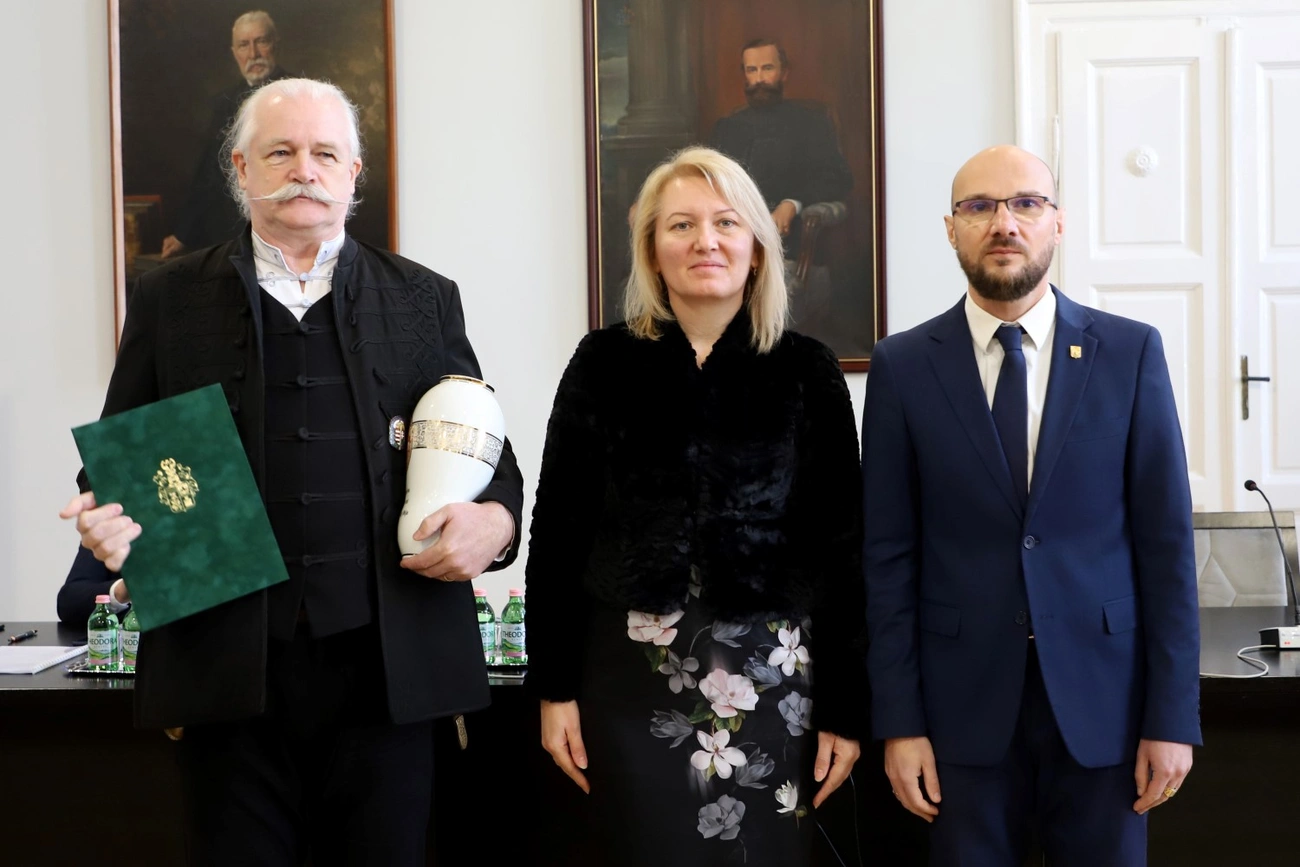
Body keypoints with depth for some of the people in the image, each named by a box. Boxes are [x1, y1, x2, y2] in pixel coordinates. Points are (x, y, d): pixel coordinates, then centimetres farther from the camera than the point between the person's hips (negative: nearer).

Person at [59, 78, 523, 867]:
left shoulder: (425, 299, 11)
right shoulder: (170, 299, 10)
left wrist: (495, 520, -8)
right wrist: (109, 523, -10)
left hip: (386, 669, 1)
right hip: (228, 672, 0)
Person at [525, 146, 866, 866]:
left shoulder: (807, 371, 2)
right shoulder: (604, 364, 2)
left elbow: (841, 548, 2)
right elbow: (557, 533, 4)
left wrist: (845, 707, 0)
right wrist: (554, 687, 0)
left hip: (774, 679, 0)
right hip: (632, 678, 0)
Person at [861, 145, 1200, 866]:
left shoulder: (1130, 353, 0)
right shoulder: (902, 366, 0)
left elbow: (1165, 540, 0)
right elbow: (887, 555, -1)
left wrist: (1173, 717, -3)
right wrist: (898, 722, -4)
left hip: (1102, 699, 0)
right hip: (963, 705, 0)